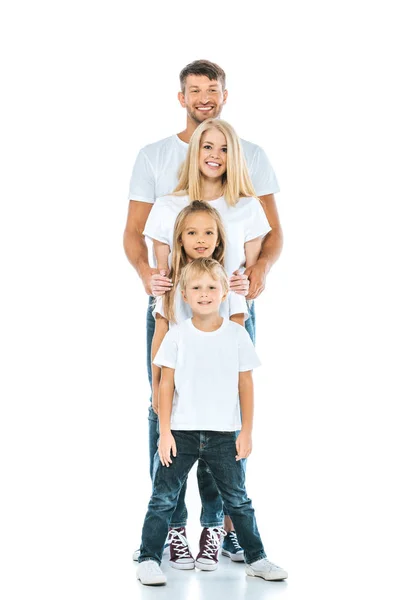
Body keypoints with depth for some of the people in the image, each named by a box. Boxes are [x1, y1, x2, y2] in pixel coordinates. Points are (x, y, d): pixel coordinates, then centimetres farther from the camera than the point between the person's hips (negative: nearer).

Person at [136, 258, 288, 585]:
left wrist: (246, 432, 1)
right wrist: (164, 432, -5)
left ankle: (256, 558, 21)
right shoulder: (177, 335, -2)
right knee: (164, 498, 0)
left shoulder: (237, 334, 0)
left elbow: (246, 385, 3)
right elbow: (166, 384, -1)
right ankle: (149, 559, 7)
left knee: (238, 499, 11)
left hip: (224, 434, 1)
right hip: (182, 432, -1)